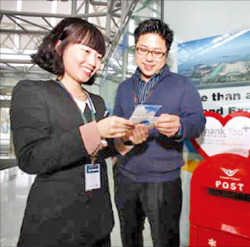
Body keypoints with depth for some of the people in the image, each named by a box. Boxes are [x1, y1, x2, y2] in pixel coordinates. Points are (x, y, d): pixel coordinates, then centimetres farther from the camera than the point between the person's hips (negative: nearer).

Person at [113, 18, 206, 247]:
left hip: (163, 179, -3)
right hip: (125, 176, 4)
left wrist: (179, 127, -33)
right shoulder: (124, 87, 11)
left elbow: (198, 121, -11)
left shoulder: (182, 85, -1)